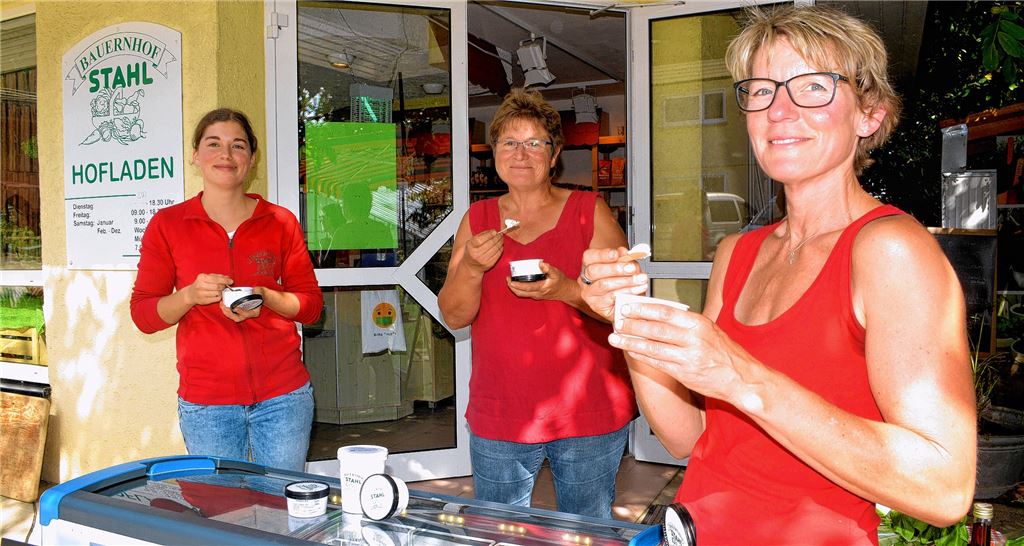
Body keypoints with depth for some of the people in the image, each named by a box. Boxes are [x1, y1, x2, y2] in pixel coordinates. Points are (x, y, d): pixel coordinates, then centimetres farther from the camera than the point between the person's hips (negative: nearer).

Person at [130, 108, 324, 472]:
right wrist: (189, 295, -16)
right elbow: (143, 315, 3)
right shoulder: (167, 225, 3)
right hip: (205, 401, -1)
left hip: (283, 395, 1)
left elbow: (311, 305, 5)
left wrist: (265, 297, -13)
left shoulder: (280, 222, 4)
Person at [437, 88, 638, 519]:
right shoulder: (477, 219, 6)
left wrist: (565, 290, -24)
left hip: (588, 414, -2)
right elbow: (453, 316, 2)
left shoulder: (589, 212, -1)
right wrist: (471, 268, -18)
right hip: (497, 419, 2)